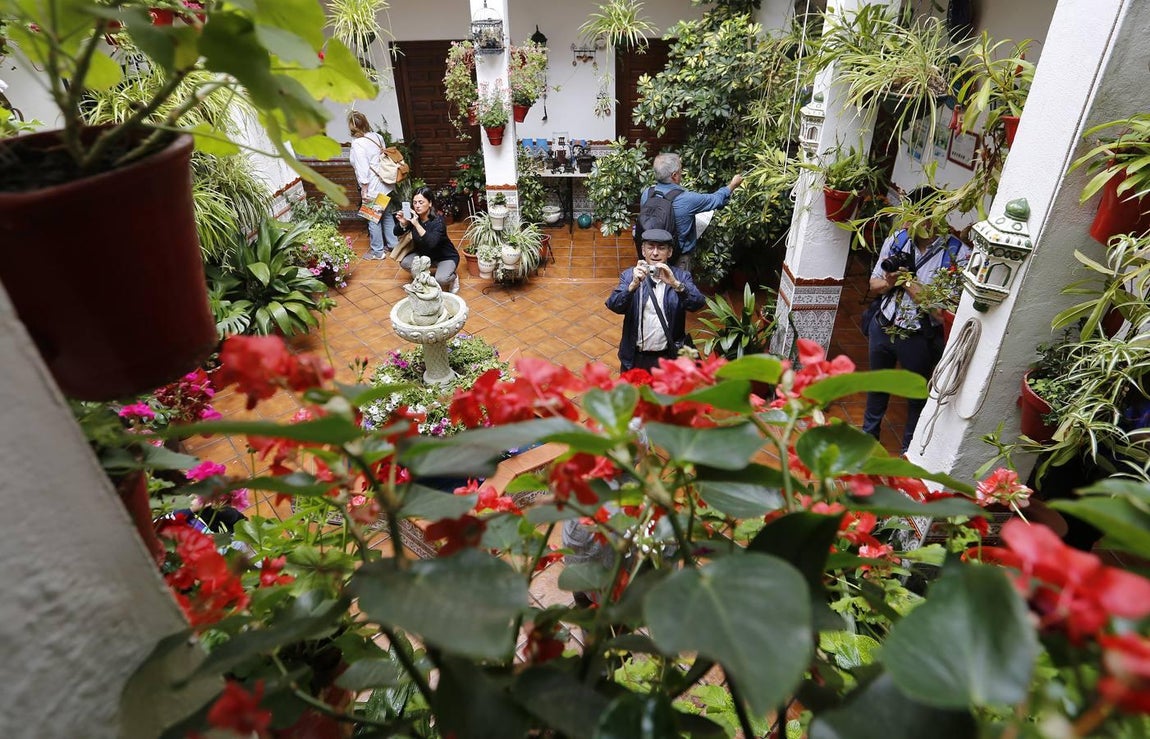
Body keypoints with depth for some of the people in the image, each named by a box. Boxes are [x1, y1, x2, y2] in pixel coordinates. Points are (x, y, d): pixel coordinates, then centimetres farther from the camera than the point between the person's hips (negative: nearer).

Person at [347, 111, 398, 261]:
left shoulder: (357, 144, -19)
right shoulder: (377, 136, 2)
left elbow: (362, 170, -21)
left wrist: (364, 190, -15)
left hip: (372, 188, -7)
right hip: (386, 184, 7)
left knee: (373, 220, 6)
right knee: (387, 215, 19)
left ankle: (377, 251, 16)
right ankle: (393, 244, 30)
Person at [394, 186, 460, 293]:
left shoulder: (438, 221, -28)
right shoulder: (413, 217, -12)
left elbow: (432, 243, -41)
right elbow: (397, 233, -7)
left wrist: (417, 224, -47)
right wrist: (402, 223, -29)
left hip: (446, 257, -6)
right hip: (424, 254, 6)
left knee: (440, 279, -31)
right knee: (404, 262, -18)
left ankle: (453, 277, 5)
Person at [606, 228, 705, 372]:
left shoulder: (681, 276, -2)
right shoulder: (630, 275, -2)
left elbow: (698, 303, -17)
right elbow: (613, 305, -15)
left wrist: (675, 284, -33)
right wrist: (633, 285, -33)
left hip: (670, 357, 0)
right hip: (636, 358, 0)